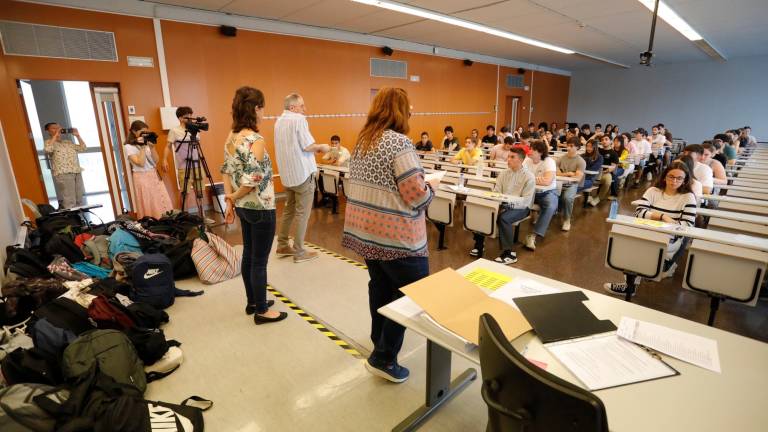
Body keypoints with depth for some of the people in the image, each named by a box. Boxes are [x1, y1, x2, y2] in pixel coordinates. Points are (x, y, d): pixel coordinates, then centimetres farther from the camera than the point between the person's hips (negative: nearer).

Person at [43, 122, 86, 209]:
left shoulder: (68, 142, 21)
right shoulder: (49, 142, 4)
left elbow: (82, 148, 16)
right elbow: (47, 149, -18)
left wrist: (77, 135, 8)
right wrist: (55, 135, -11)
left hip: (77, 173, 6)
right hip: (62, 175, -6)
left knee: (80, 201, 7)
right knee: (69, 203, -11)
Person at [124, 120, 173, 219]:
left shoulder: (147, 143, 9)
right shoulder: (129, 147, -7)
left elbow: (156, 161, 3)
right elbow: (141, 163, -18)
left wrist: (152, 147, -7)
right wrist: (142, 147, -15)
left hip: (155, 176, 6)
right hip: (142, 178, -6)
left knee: (162, 203, 3)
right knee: (149, 206, -3)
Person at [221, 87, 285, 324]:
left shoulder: (231, 137, 6)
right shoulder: (256, 140, -21)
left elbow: (227, 171, 9)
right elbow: (252, 180, -24)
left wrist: (229, 201, 11)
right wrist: (234, 197, -8)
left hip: (243, 206, 9)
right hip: (261, 208, -9)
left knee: (248, 254, 19)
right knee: (260, 260, 3)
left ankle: (252, 302, 34)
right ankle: (261, 311, 18)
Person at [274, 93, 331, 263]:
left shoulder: (279, 121, 14)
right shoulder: (298, 119, -12)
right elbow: (307, 146, -17)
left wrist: (315, 149, 17)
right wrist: (321, 147, 1)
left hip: (287, 174, 8)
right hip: (303, 173, -8)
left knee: (288, 210, 17)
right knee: (302, 213, 0)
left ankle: (282, 246, 24)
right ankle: (299, 252, 6)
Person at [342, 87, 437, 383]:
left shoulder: (362, 141, 9)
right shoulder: (399, 143, -16)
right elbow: (415, 196, -20)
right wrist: (432, 187, 1)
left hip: (365, 228, 8)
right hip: (395, 233, -8)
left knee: (380, 285, 21)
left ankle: (379, 340, 39)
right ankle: (383, 357, 10)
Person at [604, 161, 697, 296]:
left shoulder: (688, 197, 0)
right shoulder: (653, 191, 6)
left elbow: (688, 226, -9)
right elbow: (639, 212, -7)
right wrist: (662, 217, -19)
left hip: (672, 240, -4)